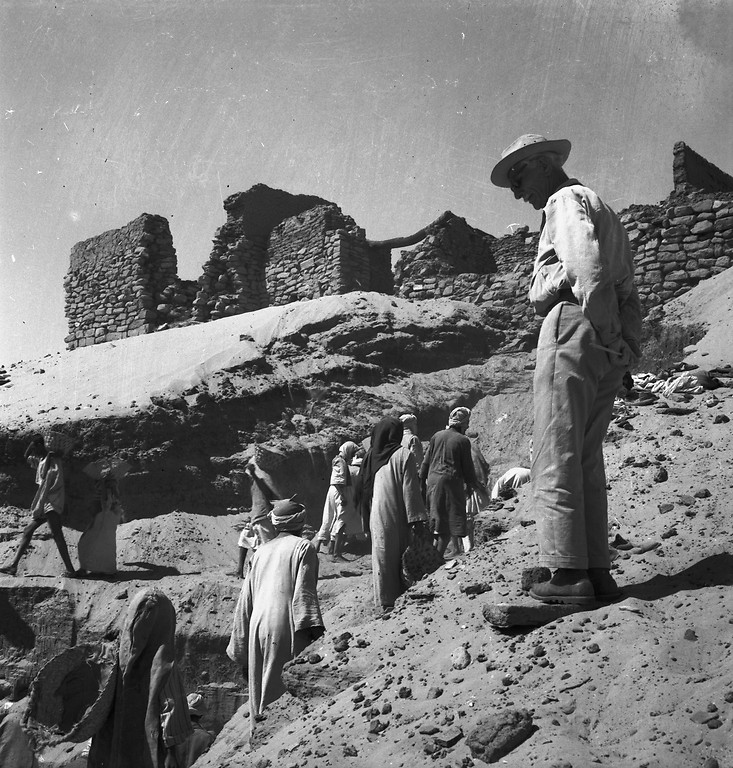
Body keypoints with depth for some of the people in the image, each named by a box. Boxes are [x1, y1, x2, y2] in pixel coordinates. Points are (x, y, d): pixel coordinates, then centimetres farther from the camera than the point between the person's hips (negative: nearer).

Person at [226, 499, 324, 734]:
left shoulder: (261, 551, 17)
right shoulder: (303, 547, 0)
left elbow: (245, 601, 18)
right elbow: (304, 592, -13)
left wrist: (241, 651, 23)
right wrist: (315, 632, -19)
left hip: (259, 629, 6)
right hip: (286, 629, -6)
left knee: (261, 693, 14)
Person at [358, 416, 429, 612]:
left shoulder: (371, 456, 2)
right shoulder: (403, 455, -12)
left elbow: (363, 489, 8)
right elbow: (410, 490, -15)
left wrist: (367, 521, 17)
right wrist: (417, 520, -13)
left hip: (377, 517, 4)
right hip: (398, 517, -4)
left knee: (382, 556, 11)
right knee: (402, 557, 6)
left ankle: (384, 602, 17)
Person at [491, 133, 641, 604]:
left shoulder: (566, 200, 0)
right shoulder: (600, 207, 29)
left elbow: (588, 261, -20)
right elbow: (625, 279, 19)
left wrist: (604, 330, -18)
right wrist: (623, 341, 11)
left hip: (573, 329, -9)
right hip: (613, 346, 10)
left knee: (556, 459, -8)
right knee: (587, 461, 10)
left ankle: (569, 573, -10)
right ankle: (598, 572, 11)